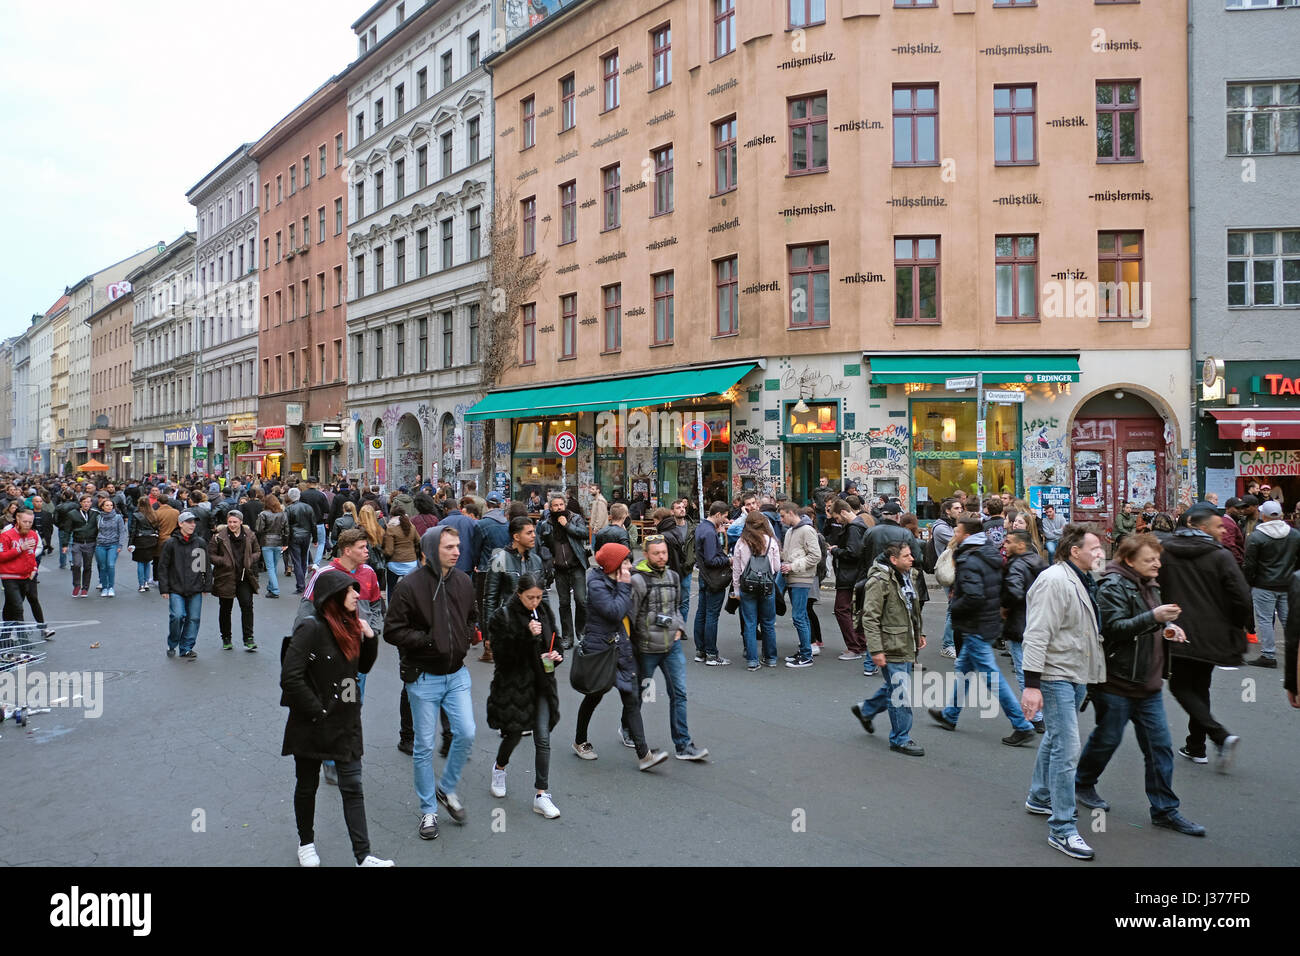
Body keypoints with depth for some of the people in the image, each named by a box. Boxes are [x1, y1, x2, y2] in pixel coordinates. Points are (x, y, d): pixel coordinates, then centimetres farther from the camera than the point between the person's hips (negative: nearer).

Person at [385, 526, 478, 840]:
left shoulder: (463, 581, 1)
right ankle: (428, 809, 23)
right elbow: (393, 631, -13)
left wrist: (465, 638, 2)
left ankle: (447, 788, 26)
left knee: (466, 734, 0)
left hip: (457, 674, 4)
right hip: (424, 677, -4)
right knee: (424, 746, 6)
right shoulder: (410, 585, -15)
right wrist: (429, 640, -20)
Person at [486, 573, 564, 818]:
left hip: (541, 683, 4)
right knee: (514, 734, 10)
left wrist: (556, 655, -4)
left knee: (543, 738, -1)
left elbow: (555, 640, 17)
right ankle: (499, 768, 43)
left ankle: (542, 795, 5)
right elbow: (503, 654, -17)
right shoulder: (504, 616, -11)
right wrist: (527, 635, -27)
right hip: (514, 684, -4)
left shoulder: (544, 612, 5)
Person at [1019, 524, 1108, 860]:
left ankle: (1039, 797, 41)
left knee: (1055, 739, 23)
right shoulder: (1054, 581, -20)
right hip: (1055, 675, -10)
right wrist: (1032, 684, -27)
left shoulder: (1084, 581, 12)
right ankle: (1062, 829, -4)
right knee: (1066, 748, -10)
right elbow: (1037, 635, -24)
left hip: (1076, 674, 10)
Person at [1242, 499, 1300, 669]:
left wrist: (1247, 584, 1)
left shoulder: (1255, 537, -12)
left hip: (1265, 586, -5)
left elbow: (1249, 565, -10)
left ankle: (1268, 656, -1)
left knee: (1265, 619, -1)